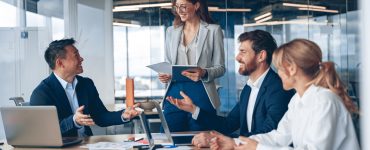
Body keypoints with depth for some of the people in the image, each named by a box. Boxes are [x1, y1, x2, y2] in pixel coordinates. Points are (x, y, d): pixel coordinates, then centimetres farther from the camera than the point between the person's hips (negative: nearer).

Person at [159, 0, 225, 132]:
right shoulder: (171, 31, 14)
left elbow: (220, 68, 1)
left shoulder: (213, 30, 2)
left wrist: (204, 73, -19)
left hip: (201, 95, -3)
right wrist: (165, 75, -2)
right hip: (175, 93, 3)